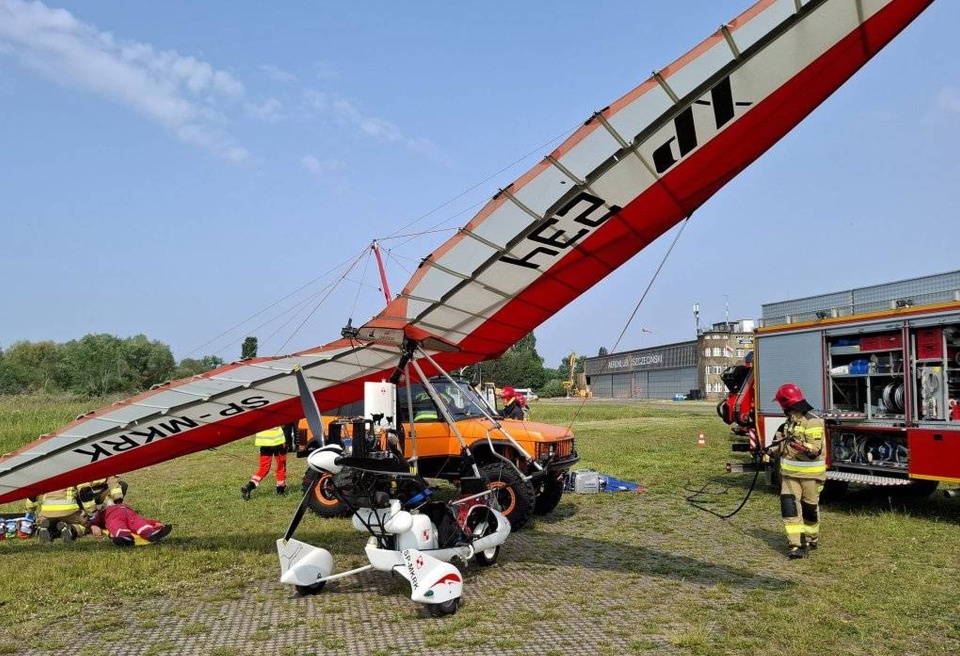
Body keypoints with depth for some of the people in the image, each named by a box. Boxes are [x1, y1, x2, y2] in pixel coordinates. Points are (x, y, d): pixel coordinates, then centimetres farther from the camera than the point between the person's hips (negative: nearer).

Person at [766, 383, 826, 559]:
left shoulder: (812, 421, -17)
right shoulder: (791, 420, 9)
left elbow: (815, 450, -24)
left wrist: (797, 442, -36)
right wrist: (771, 451, 19)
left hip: (810, 473, -7)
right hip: (790, 472, 7)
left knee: (809, 508, 9)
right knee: (789, 506, -5)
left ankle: (811, 539, 29)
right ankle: (796, 544, -5)